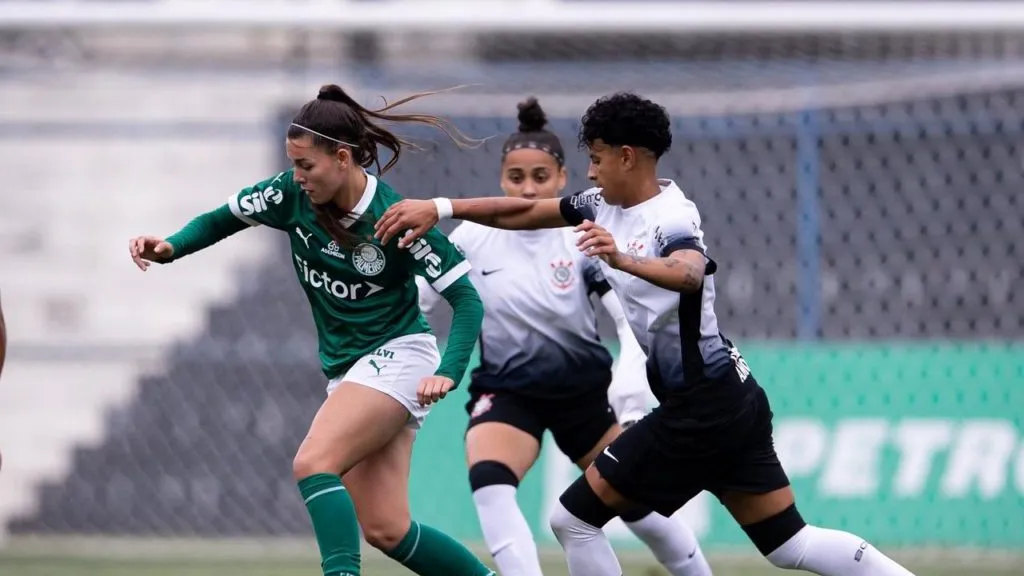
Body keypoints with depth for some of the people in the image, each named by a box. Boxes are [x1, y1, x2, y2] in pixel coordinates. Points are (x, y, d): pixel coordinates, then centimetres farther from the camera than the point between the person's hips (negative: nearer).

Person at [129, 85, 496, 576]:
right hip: (345, 368, 7)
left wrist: (448, 373, -29)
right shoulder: (292, 195, -5)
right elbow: (222, 219, 9)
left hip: (396, 357, -7)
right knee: (385, 531, 1)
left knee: (312, 463, -28)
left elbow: (466, 298, -16)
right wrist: (171, 247, -9)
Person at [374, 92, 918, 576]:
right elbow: (525, 212, 14)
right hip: (733, 398, 9)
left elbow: (689, 274, -39)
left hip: (701, 408, -9)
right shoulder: (607, 206, 9)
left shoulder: (671, 218, -17)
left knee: (573, 517, -3)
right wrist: (439, 208, 6)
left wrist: (624, 260, -57)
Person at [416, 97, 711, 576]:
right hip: (506, 391, 0)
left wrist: (631, 374, -35)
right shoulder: (474, 239, -10)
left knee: (639, 507, 8)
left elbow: (633, 319, -17)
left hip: (584, 389, 0)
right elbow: (412, 304, 0)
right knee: (488, 484, -30)